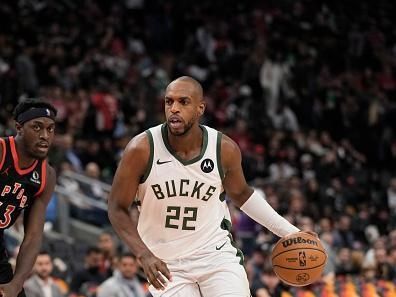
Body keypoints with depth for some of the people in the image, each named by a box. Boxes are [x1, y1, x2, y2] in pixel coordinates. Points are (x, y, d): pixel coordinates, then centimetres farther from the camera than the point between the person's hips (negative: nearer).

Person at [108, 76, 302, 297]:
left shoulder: (225, 149, -9)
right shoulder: (142, 149, -17)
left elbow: (241, 194, 11)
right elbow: (118, 209, -8)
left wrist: (288, 232, 7)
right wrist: (145, 255, -20)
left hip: (216, 253, 1)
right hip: (166, 265, -1)